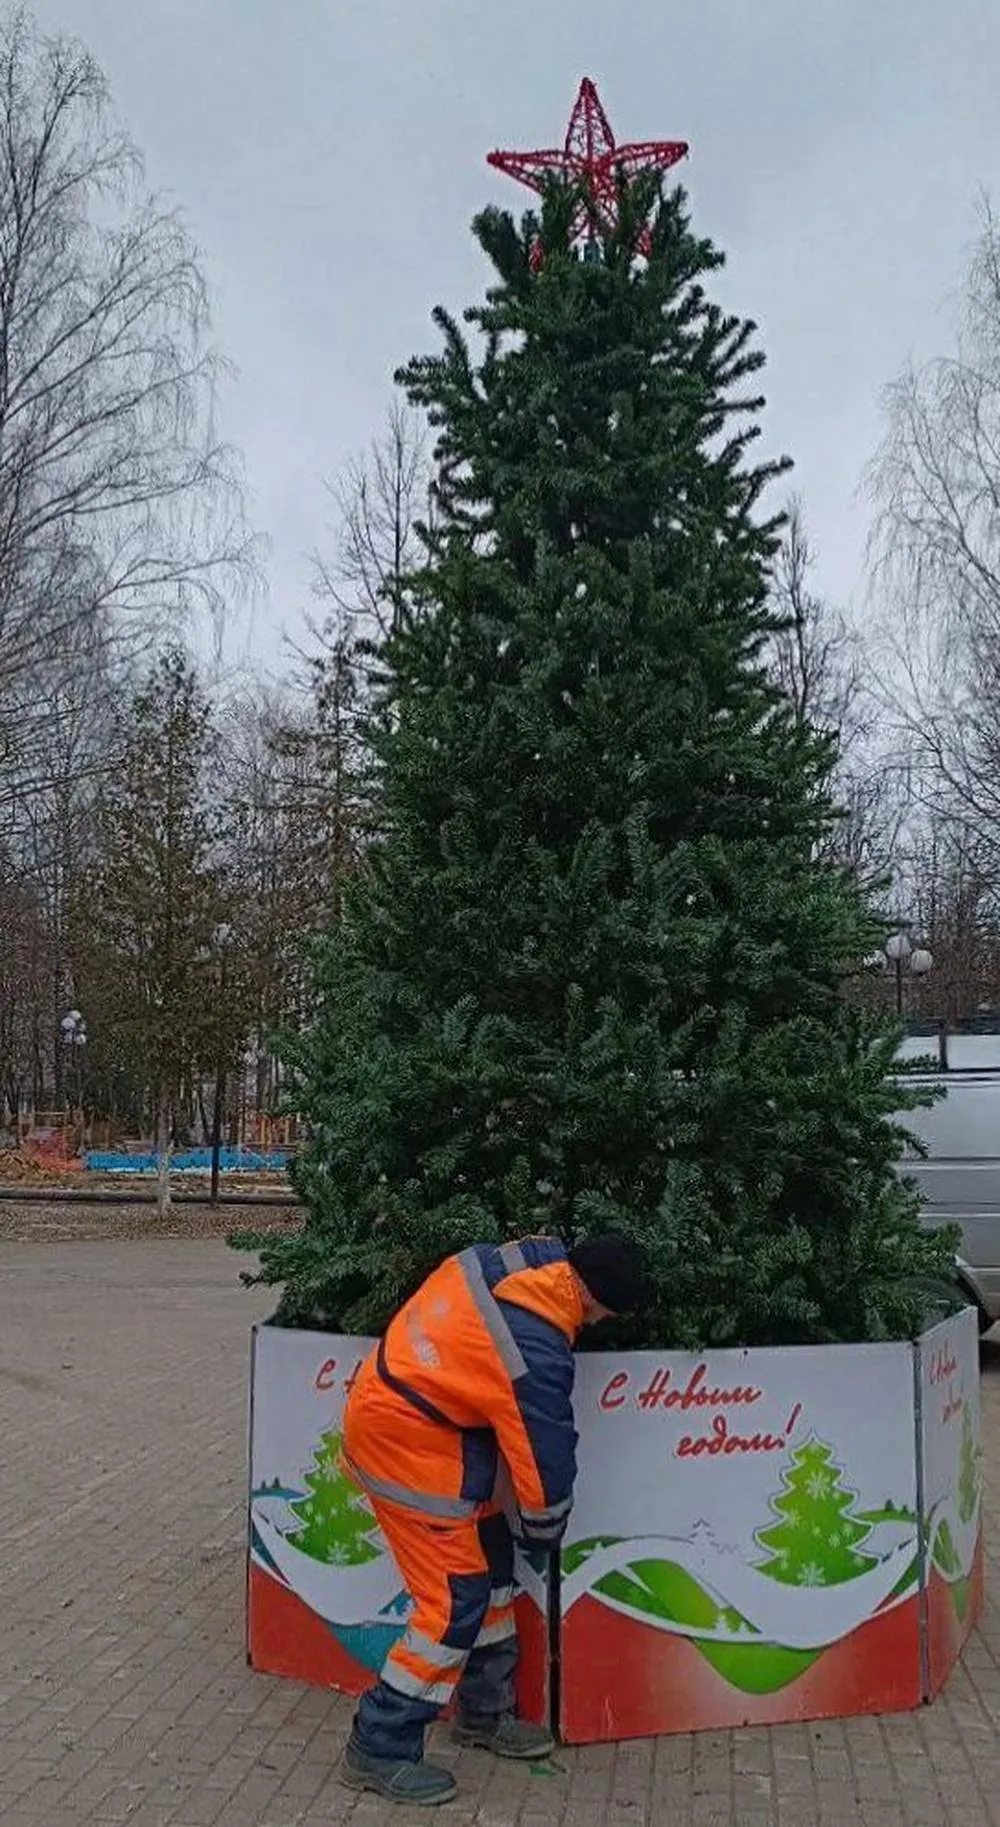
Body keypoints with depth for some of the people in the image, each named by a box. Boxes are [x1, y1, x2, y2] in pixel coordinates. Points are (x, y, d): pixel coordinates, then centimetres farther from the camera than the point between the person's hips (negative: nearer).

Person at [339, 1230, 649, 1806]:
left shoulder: (534, 1254, -7)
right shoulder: (537, 1354, -29)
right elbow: (545, 1454, -16)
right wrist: (545, 1529, 4)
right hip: (407, 1441, -10)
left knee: (492, 1560, 18)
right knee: (457, 1599, -3)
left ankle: (485, 1710, 34)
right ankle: (380, 1749, 9)